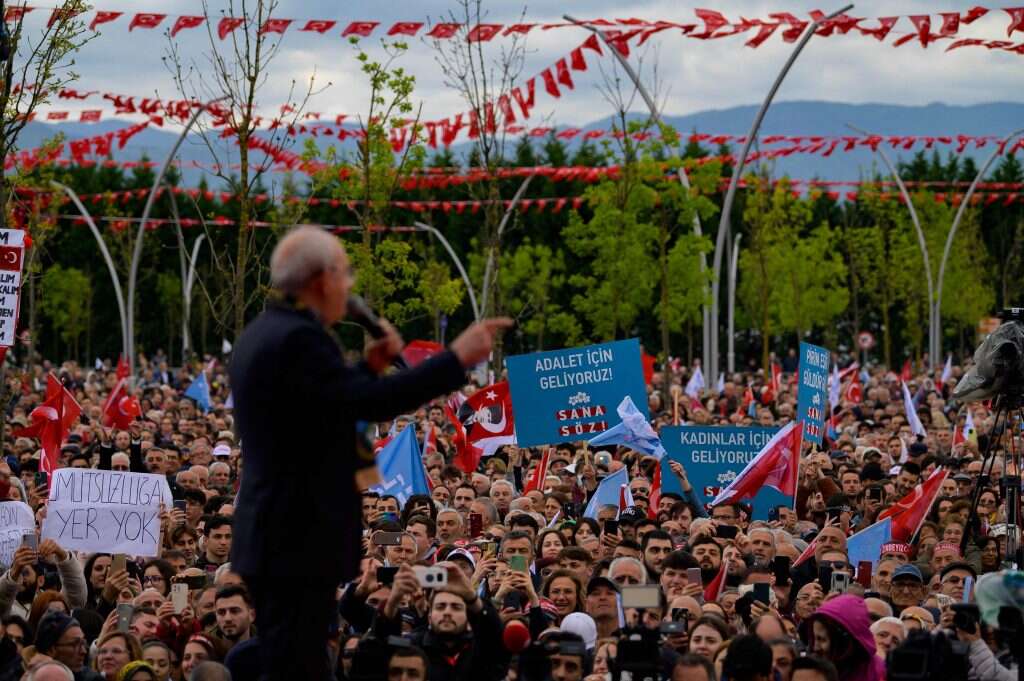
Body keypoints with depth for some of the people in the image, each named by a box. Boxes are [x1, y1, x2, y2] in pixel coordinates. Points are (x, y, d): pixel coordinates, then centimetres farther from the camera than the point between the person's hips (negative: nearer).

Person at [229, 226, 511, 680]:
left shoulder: (263, 334, 15)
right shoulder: (298, 337, -17)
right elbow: (369, 404, -26)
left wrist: (370, 367, 12)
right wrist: (457, 359, -21)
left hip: (275, 535, 11)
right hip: (300, 540, -11)